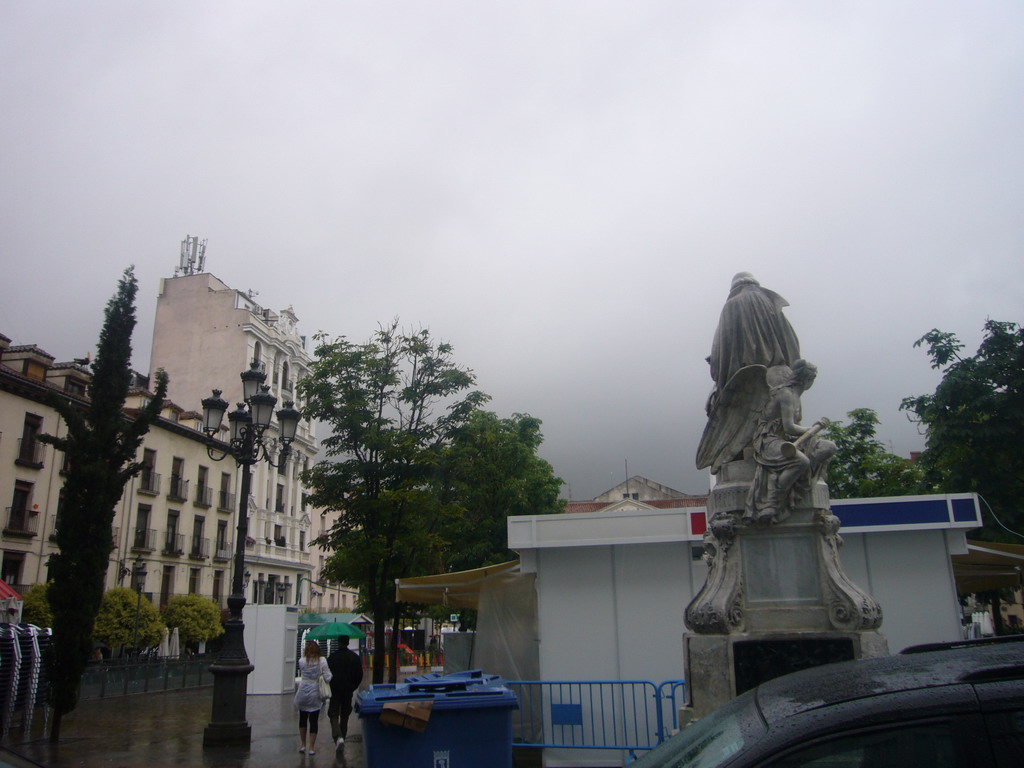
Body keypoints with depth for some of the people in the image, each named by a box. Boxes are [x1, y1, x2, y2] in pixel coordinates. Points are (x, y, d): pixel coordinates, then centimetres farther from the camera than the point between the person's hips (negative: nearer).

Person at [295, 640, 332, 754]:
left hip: (302, 693, 1)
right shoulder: (322, 661, -10)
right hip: (315, 693, -1)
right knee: (314, 721, 8)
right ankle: (311, 747, 9)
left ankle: (302, 745, 26)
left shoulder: (301, 661, -7)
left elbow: (300, 675, 2)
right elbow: (328, 678, -12)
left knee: (302, 718, 19)